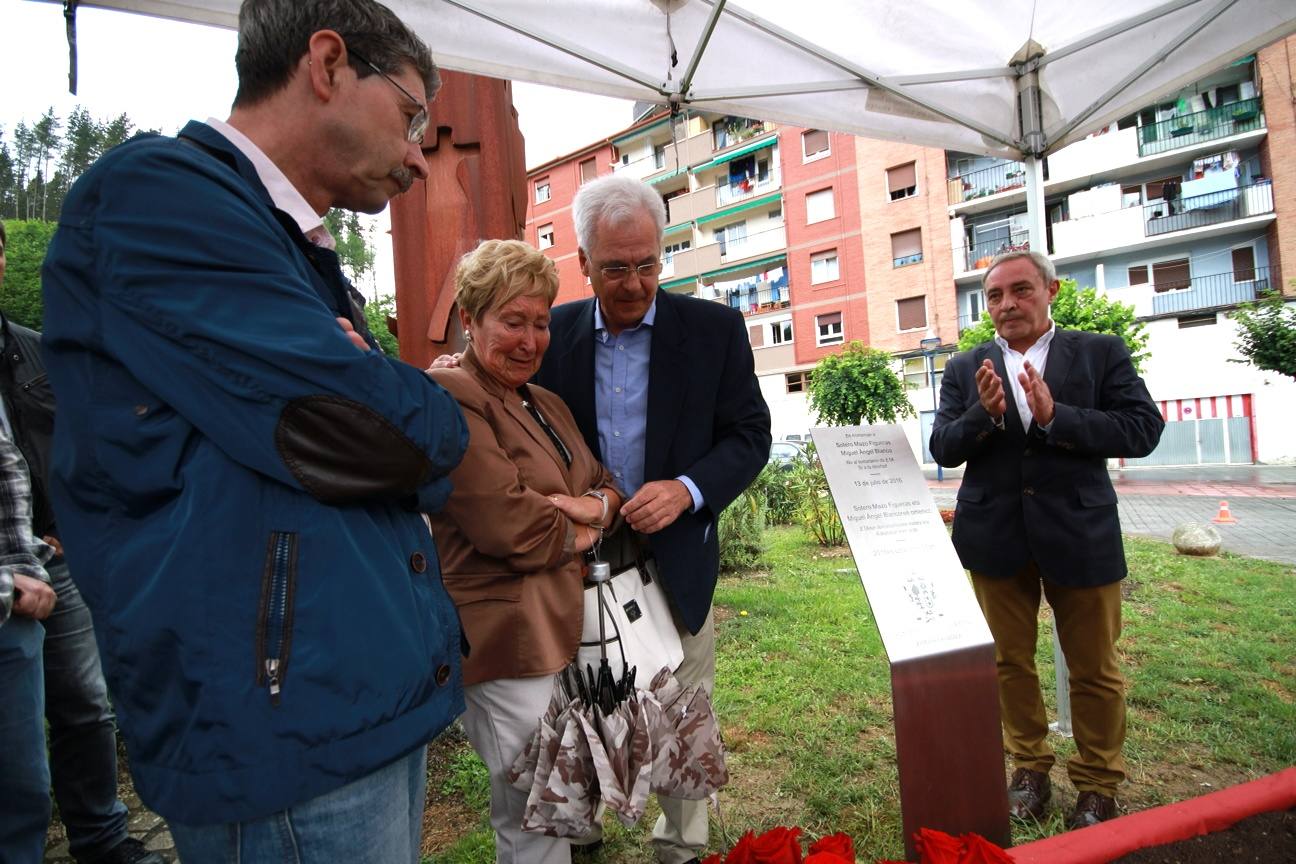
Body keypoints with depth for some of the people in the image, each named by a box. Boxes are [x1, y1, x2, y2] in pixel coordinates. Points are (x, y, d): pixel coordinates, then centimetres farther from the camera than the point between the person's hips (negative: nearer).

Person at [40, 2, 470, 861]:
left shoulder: (309, 264, 15)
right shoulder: (155, 194, -12)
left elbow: (426, 469, 11)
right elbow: (378, 435, -22)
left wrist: (397, 409, -9)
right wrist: (423, 410, -1)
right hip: (286, 731, -8)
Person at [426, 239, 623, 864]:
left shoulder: (549, 405, 15)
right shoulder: (450, 397, -14)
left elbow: (607, 485, 14)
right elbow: (509, 524, -22)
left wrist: (597, 506, -9)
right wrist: (578, 530, -5)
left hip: (570, 626, 9)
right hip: (512, 641, -8)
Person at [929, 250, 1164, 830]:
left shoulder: (1102, 353, 0)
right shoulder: (964, 369, 4)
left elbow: (1143, 429, -9)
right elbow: (943, 449, -2)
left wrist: (1054, 416, -22)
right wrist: (985, 413, -21)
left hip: (1080, 534, -1)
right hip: (995, 538, 2)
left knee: (1094, 668, 12)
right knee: (1010, 662, 13)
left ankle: (1098, 785, 32)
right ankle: (1030, 768, 33)